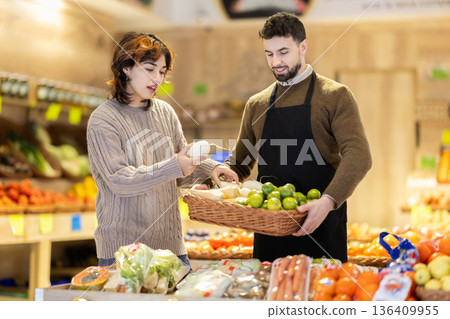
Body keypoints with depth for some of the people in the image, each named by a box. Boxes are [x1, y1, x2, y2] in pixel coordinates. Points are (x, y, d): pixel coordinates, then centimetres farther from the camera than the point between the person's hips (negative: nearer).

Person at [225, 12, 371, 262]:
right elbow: (239, 164, 21)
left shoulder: (335, 96, -2)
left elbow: (358, 157, -15)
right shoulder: (257, 105, 13)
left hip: (320, 225, -4)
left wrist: (328, 202, -29)